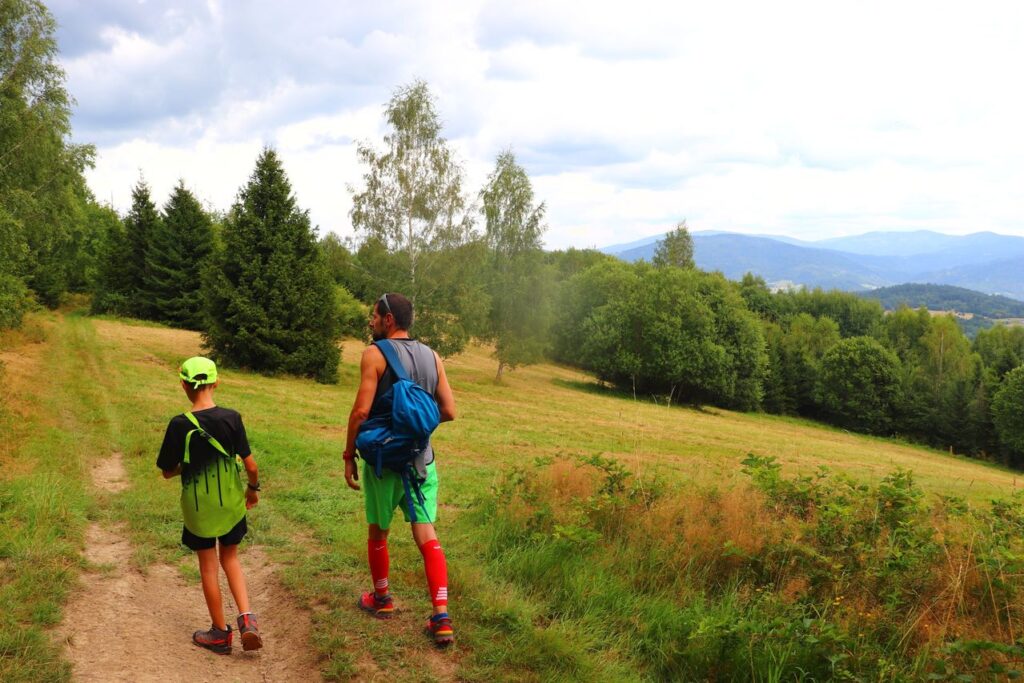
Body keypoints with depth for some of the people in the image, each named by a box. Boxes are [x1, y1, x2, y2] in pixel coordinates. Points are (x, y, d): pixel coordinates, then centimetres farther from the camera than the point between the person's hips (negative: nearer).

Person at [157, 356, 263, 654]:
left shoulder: (180, 425, -16)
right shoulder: (231, 418, -12)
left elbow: (168, 471, -6)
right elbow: (250, 465, -8)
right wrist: (253, 488, 11)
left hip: (198, 507, -2)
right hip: (231, 503, 2)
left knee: (208, 566, 13)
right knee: (230, 558, 21)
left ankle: (220, 633, 23)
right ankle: (246, 617, 4)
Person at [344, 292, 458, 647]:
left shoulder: (375, 354, -10)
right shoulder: (431, 356, 5)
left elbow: (361, 410, -17)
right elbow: (448, 411, 4)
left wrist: (349, 454, -6)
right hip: (422, 459, 4)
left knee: (378, 531, 17)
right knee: (426, 533, 3)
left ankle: (381, 598, 35)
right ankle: (441, 617, -5)